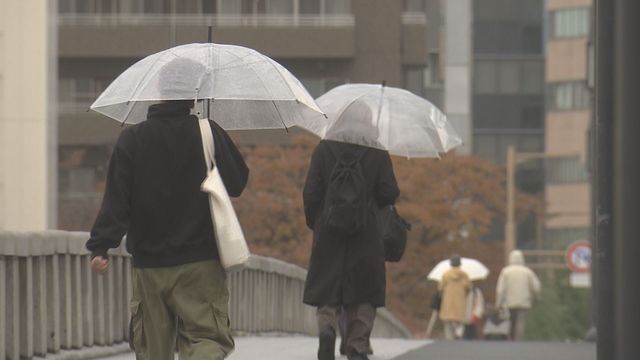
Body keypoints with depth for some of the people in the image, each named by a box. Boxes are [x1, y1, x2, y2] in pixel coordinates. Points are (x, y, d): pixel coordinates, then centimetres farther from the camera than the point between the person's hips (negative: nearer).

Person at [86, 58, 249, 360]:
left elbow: (116, 199, -8)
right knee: (207, 335, -3)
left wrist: (100, 245, -8)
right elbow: (237, 182, 4)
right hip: (201, 264, -2)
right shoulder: (209, 134, -5)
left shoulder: (132, 140, -1)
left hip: (149, 265, 2)